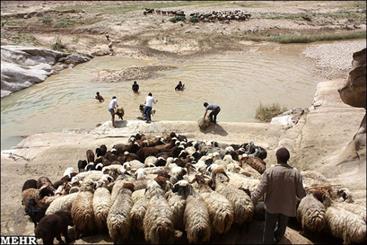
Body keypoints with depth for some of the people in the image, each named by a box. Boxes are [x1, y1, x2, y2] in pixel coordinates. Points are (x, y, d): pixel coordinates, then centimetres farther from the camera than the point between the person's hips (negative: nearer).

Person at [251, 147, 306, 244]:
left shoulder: (269, 171, -23)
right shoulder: (295, 173, -20)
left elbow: (261, 189, -20)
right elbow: (300, 193, -12)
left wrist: (253, 198, -1)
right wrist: (302, 195, 12)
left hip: (272, 205, -2)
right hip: (287, 206, 2)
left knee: (269, 226, 17)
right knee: (282, 224, 28)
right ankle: (277, 238, 54)